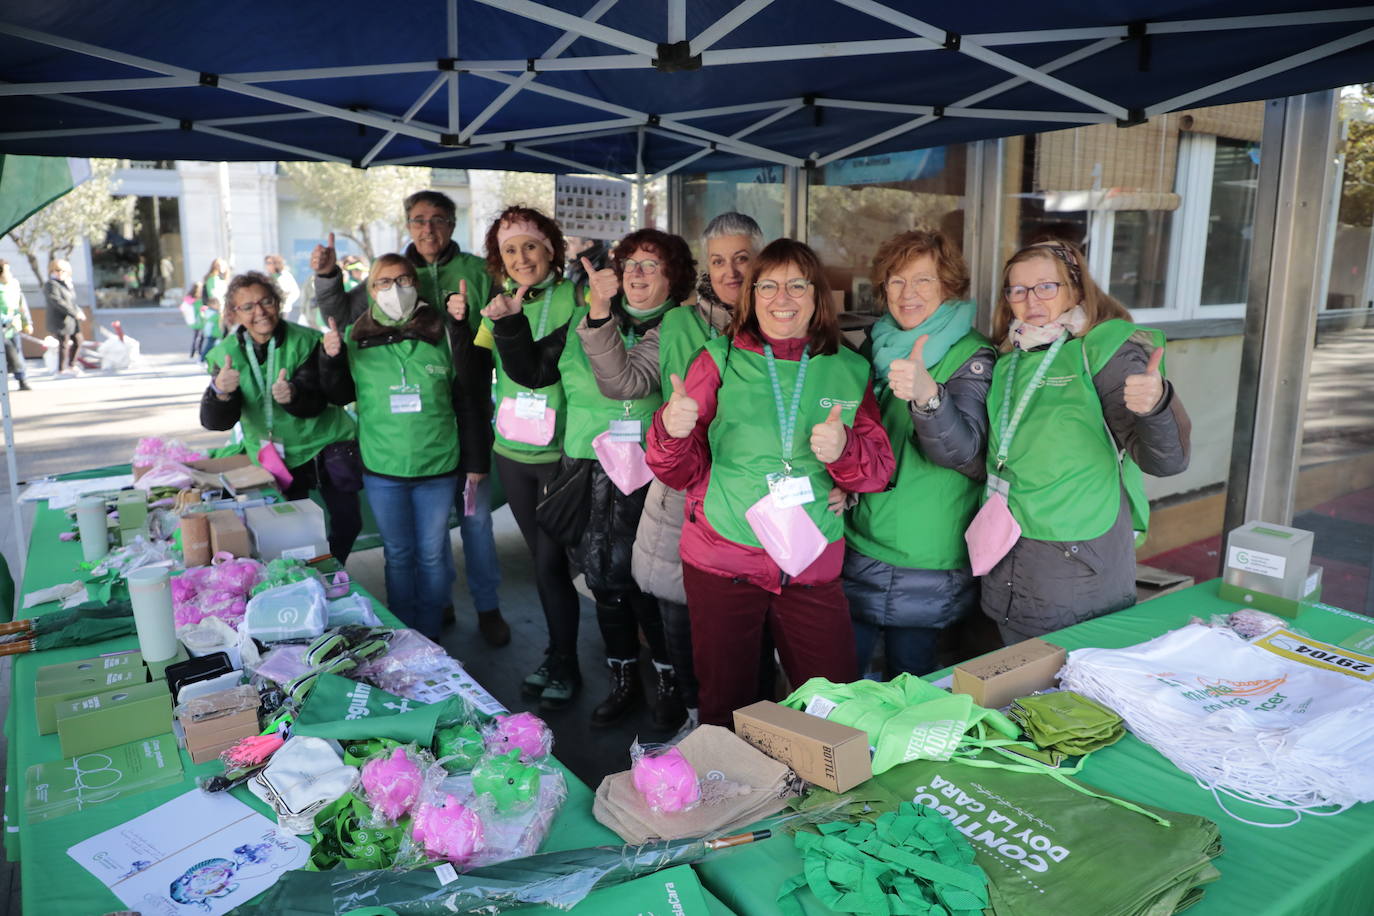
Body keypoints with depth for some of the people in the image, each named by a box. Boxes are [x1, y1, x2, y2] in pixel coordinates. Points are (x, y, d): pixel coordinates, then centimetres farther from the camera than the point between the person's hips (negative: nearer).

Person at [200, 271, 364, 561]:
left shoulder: (306, 341, -13)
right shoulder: (226, 354, -7)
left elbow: (316, 401, -21)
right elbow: (215, 422, -16)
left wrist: (293, 395, -44)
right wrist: (220, 392, -38)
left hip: (325, 446, -1)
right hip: (272, 457, 2)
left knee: (347, 521, 2)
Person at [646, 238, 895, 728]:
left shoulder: (850, 370, 6)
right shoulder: (720, 360, 1)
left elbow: (879, 469, 5)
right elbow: (680, 472, 1)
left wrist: (844, 449, -17)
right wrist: (671, 431, -21)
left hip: (813, 567, 2)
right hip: (721, 561, -1)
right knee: (724, 711, 10)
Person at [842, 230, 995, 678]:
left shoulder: (971, 357, -10)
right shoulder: (875, 346, 6)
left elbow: (962, 449, -26)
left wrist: (927, 394, -45)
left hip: (926, 566, -4)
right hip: (857, 545, 5)